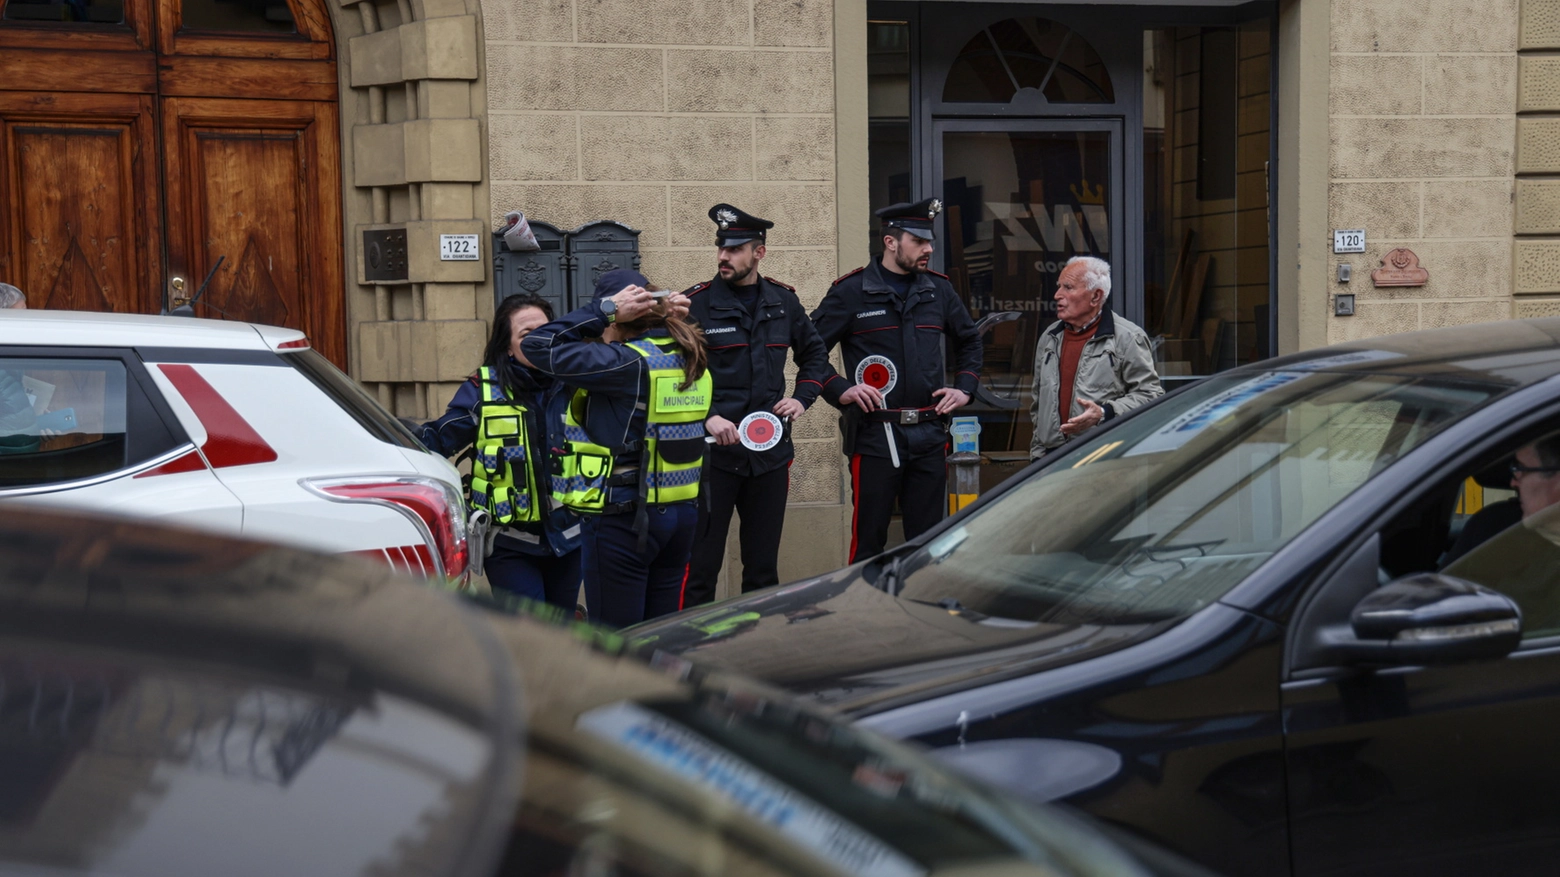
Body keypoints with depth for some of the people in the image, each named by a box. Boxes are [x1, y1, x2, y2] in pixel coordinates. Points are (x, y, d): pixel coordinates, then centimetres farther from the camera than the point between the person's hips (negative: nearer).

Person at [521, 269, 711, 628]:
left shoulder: (625, 364, -18)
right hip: (682, 515, 8)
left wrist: (604, 310, -13)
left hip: (624, 521, -8)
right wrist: (666, 317, 8)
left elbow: (537, 346, -18)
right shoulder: (688, 361, 5)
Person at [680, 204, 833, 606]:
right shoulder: (695, 304, -6)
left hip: (770, 452, 4)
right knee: (700, 566, -5)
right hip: (712, 452, -4)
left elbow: (815, 353, 22)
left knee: (764, 567, 14)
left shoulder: (783, 301, 8)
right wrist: (706, 417, -18)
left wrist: (802, 398, 6)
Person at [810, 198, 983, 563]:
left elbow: (969, 341, 26)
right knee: (869, 540, 0)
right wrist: (840, 390, -11)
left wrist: (964, 388, 13)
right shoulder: (851, 292, -2)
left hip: (929, 434, 4)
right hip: (875, 436, -4)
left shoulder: (938, 290, 11)